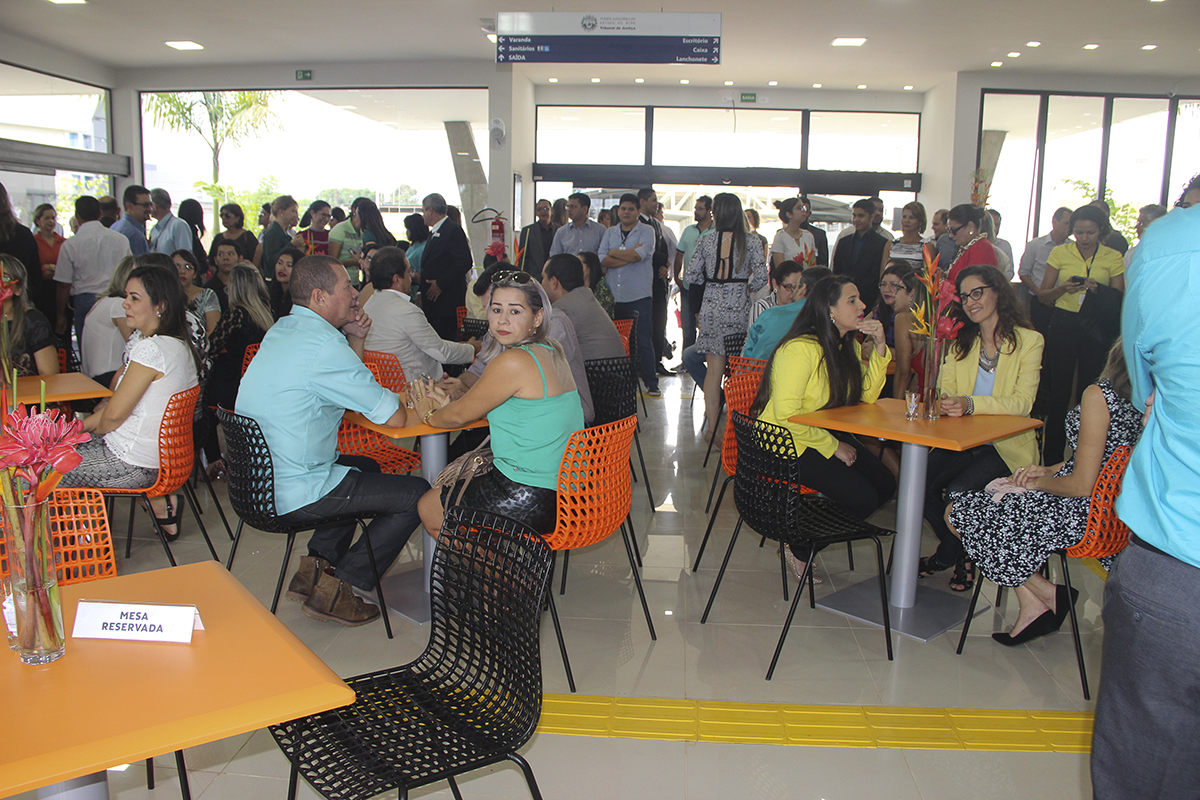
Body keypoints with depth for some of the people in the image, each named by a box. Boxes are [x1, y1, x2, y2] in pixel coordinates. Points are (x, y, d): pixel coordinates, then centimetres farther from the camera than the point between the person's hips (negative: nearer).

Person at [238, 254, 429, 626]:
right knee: (416, 494, -1)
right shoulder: (324, 345, -21)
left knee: (364, 467, 31)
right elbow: (395, 418, -18)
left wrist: (355, 340, 5)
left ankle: (315, 567, 22)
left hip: (257, 482, 10)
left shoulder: (281, 330, 9)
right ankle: (335, 588, 5)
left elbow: (340, 384, 21)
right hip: (295, 495, -10)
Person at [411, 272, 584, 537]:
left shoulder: (514, 362, -22)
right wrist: (446, 402, 8)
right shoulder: (551, 352, 6)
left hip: (529, 502, -9)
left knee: (427, 508, 13)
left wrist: (428, 414, 11)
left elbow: (459, 415, -9)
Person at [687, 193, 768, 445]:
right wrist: (746, 286, 10)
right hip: (738, 309, -1)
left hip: (711, 308, 1)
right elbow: (761, 276, -10)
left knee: (714, 369, 5)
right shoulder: (750, 242, -3)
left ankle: (712, 428, 7)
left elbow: (693, 277, 1)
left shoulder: (707, 242, 0)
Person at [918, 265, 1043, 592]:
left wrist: (970, 404, -31)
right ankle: (961, 552, 6)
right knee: (920, 483, -22)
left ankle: (949, 553, 5)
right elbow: (945, 390, 2)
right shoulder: (960, 343, 14)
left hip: (1007, 446, -4)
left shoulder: (1028, 341, -1)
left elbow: (1022, 403, -14)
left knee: (957, 491, -29)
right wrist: (943, 402, -24)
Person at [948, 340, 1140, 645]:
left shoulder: (1099, 395, -25)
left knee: (957, 512, 4)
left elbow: (1082, 485, -24)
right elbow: (1101, 461, 12)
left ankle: (1047, 596, 13)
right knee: (998, 493, 23)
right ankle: (1031, 607, 16)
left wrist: (1039, 482, -6)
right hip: (1108, 510, 9)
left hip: (1079, 515, -9)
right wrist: (1048, 471, 7)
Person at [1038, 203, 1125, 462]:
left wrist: (1099, 290, -16)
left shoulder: (1113, 257, 4)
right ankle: (1053, 455, 9)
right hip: (1064, 323, 0)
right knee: (1059, 388, 1)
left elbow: (1118, 300, 3)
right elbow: (1043, 294, 5)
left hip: (1097, 328, 0)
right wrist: (1063, 288, -15)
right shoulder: (1060, 252, 4)